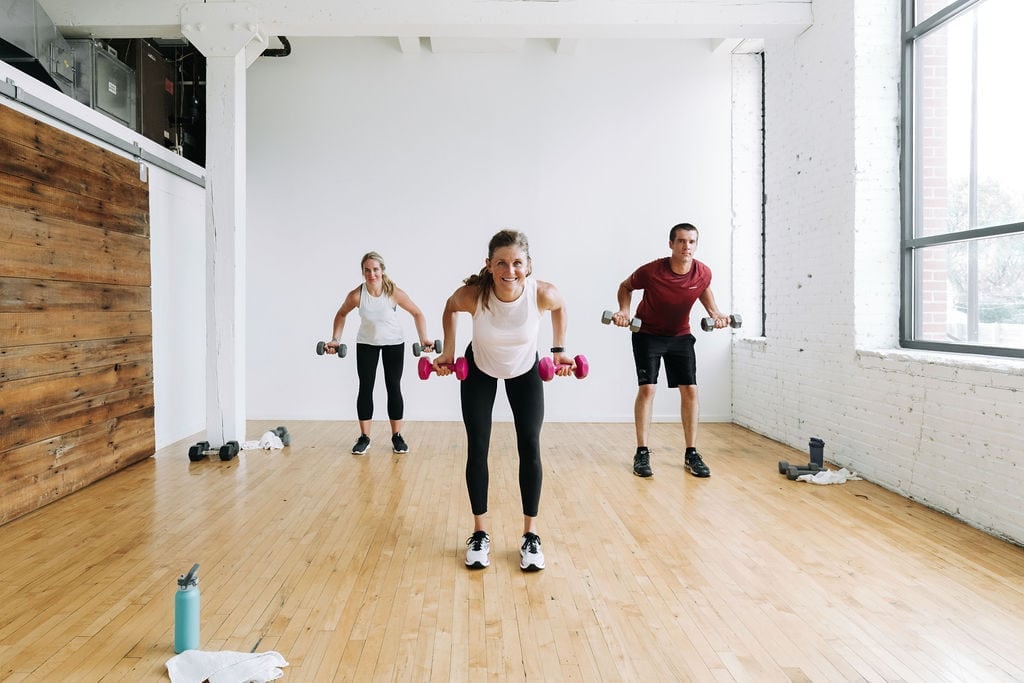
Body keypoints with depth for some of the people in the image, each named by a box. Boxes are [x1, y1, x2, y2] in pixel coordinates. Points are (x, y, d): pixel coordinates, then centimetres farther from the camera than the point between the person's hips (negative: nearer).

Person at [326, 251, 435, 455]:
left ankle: (397, 436, 13)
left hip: (394, 343, -1)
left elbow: (417, 313, -13)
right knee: (365, 388, 0)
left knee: (393, 387, 2)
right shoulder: (356, 295, -24)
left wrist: (424, 339, -21)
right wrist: (335, 339, -9)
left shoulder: (395, 293, -27)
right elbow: (341, 314, -3)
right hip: (366, 343, 1)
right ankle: (364, 437, 10)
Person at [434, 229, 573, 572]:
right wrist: (448, 352, -6)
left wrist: (559, 350, -5)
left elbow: (560, 307, -7)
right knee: (477, 449, -1)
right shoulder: (472, 294, -34)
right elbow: (450, 309, -8)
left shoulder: (543, 293, -33)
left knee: (530, 448, -4)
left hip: (525, 371, 0)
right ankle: (480, 534, 15)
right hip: (479, 370, 0)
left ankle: (530, 536, 11)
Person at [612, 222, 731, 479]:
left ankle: (691, 454, 7)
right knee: (647, 388, -11)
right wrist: (624, 310, -21)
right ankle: (642, 453, -2)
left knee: (690, 390, -3)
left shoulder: (703, 273, -16)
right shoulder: (651, 272, -26)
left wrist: (715, 312, -4)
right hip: (648, 334, -3)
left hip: (681, 336, 3)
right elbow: (625, 287, -6)